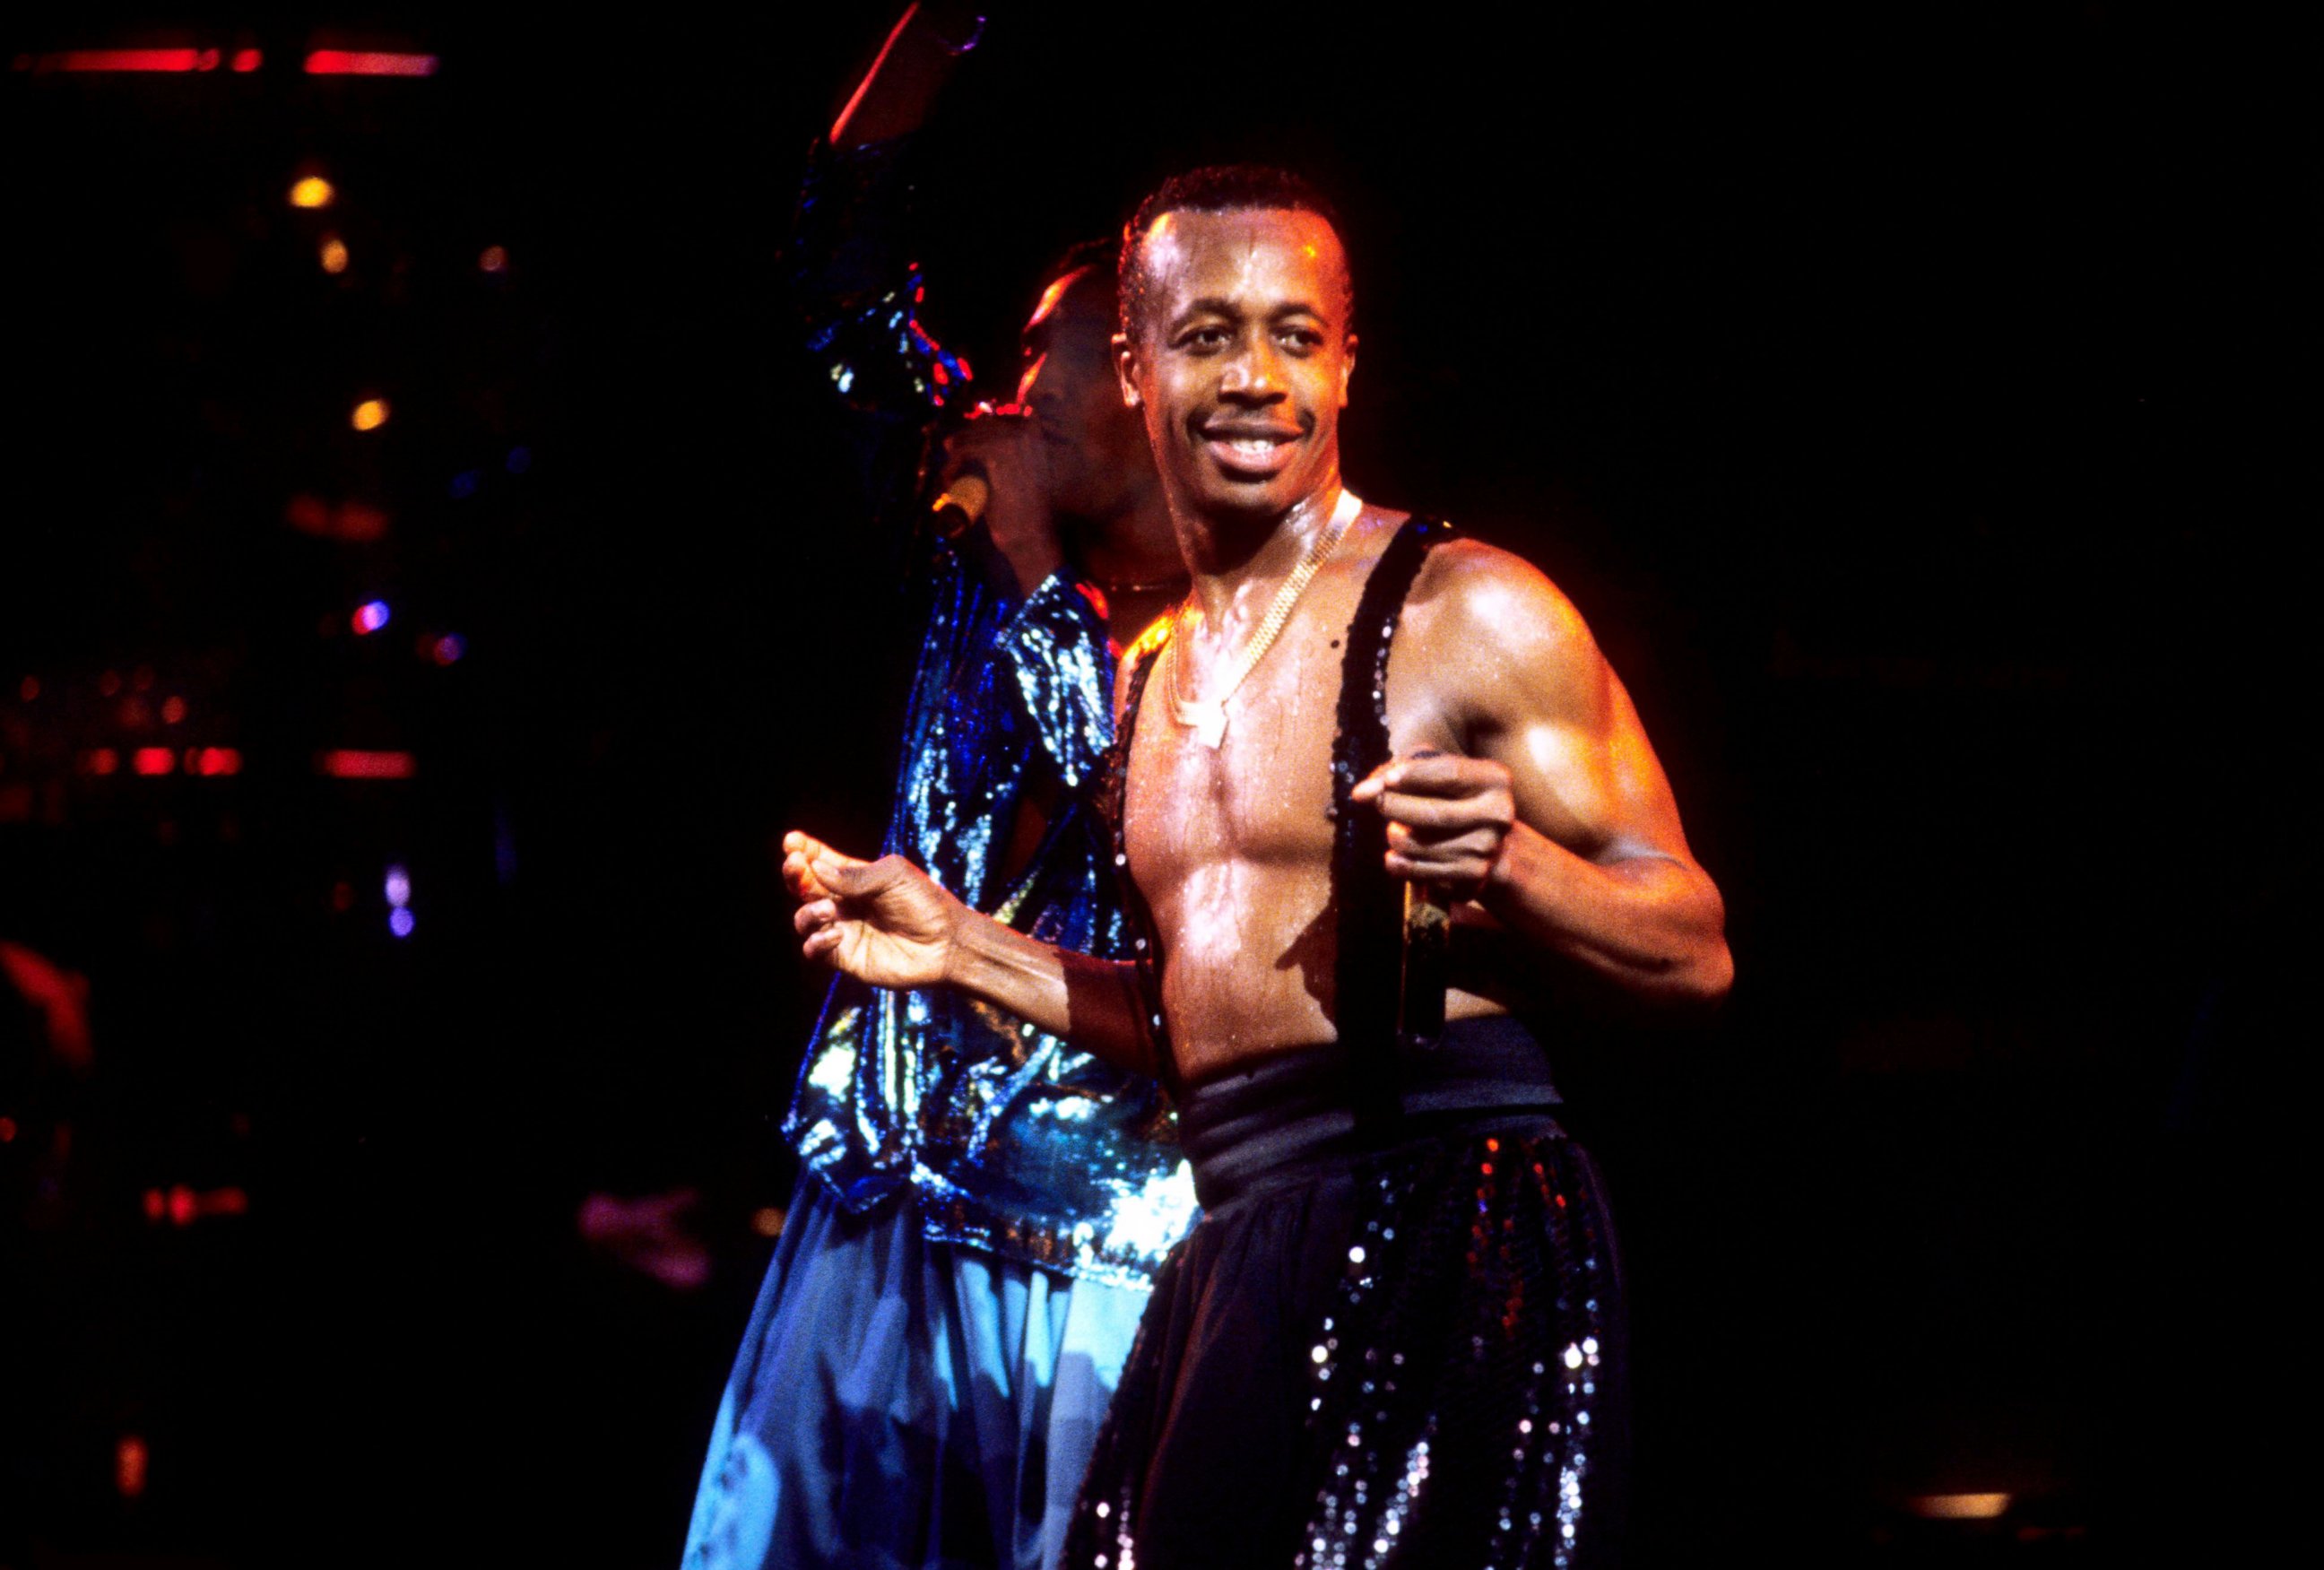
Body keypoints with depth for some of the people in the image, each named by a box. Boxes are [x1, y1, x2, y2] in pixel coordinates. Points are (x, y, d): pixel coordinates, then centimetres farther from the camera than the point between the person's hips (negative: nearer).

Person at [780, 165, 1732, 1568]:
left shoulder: (1468, 612, -3)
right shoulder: (1153, 675, 19)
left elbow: (1693, 953, -4)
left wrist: (1511, 863, -22)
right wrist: (964, 950, 20)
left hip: (1449, 1228, -7)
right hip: (1236, 1253, 7)